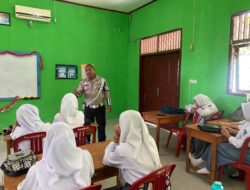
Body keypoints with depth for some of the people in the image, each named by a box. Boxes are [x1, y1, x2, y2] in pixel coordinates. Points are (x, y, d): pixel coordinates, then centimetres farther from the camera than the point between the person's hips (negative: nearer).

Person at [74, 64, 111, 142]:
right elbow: (79, 93, -1)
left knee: (101, 126, 9)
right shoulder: (83, 82, 2)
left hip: (100, 107, -1)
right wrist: (75, 93, -24)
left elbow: (107, 93, 1)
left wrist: (109, 104, -3)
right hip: (88, 108, 1)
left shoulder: (102, 80, -2)